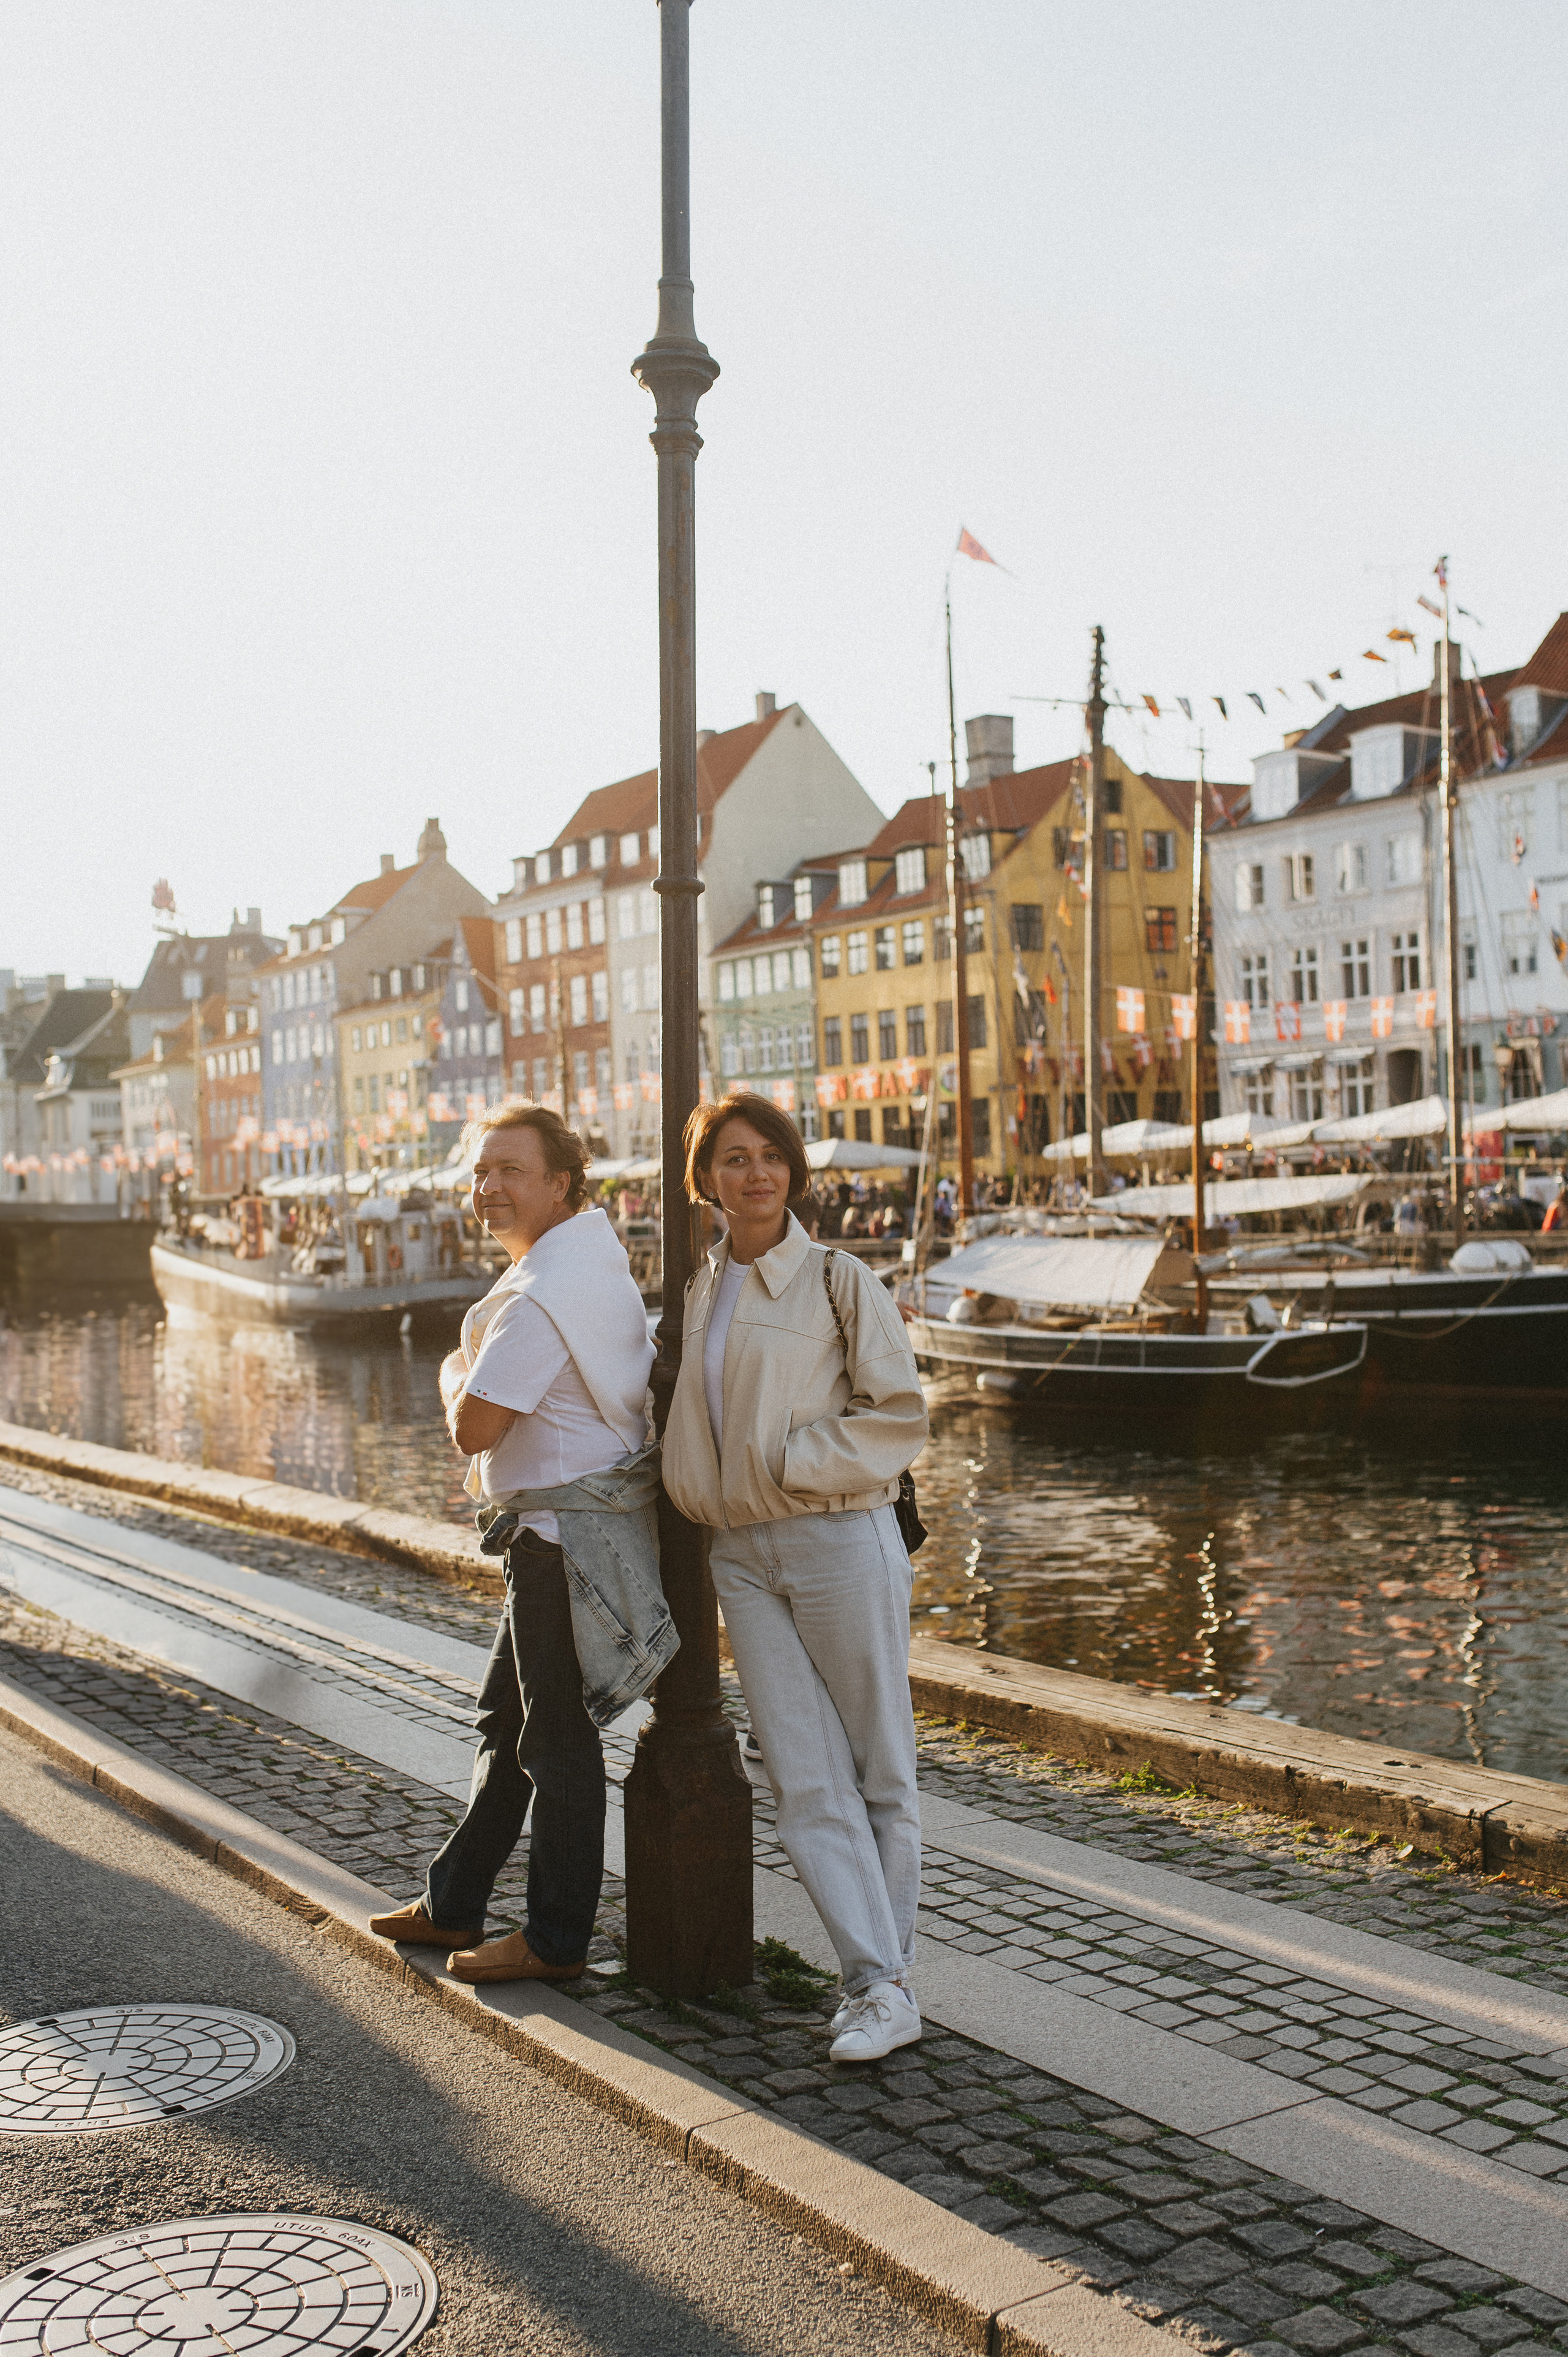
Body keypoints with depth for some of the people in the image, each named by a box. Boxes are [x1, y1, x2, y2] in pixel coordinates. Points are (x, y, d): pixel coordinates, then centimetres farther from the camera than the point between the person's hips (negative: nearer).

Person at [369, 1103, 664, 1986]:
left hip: (569, 1535, -11)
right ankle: (454, 1904, 31)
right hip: (575, 1525, 11)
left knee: (556, 1738, 0)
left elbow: (474, 1428, -19)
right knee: (509, 1716, 18)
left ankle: (557, 1940, 12)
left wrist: (455, 1373, 1)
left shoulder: (542, 1295, -21)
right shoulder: (596, 1245, 11)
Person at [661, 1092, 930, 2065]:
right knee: (806, 1781, -1)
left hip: (839, 1538, -5)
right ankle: (880, 1984, 3)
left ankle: (885, 1977, 15)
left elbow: (901, 1417, -8)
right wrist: (701, 1488, 14)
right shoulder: (702, 1291, 13)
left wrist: (788, 1462, -12)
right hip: (742, 1554, 5)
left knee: (879, 1770, 4)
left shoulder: (839, 1280, -4)